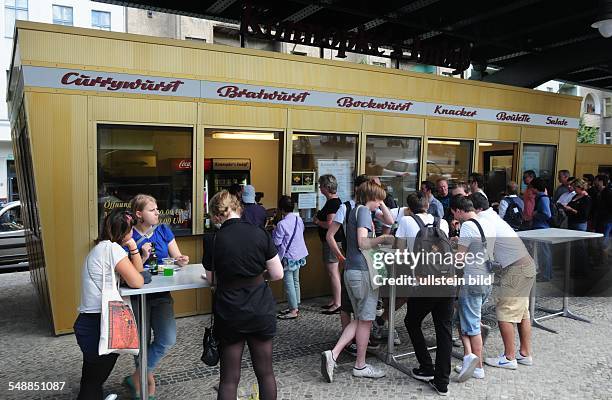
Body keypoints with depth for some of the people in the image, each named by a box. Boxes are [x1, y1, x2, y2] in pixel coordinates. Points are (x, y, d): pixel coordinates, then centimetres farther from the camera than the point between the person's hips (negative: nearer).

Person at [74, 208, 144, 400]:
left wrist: (133, 249, 0)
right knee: (93, 383, 5)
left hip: (91, 324, 9)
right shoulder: (112, 248, -16)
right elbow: (137, 282, -18)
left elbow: (136, 270, 16)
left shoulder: (102, 248, 14)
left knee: (92, 381, 20)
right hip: (96, 325, -9)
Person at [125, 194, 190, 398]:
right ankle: (149, 380, 31)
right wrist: (143, 257, -24)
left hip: (161, 295, 3)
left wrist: (181, 260, -16)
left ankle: (137, 378, 6)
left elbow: (176, 257, 6)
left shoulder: (163, 230, 2)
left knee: (167, 339, -12)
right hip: (137, 296, -3)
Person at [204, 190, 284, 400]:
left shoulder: (214, 241, -8)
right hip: (261, 310, 1)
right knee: (265, 372, 17)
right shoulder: (259, 233, -8)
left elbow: (212, 279, 2)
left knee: (229, 378, 12)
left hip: (229, 314, -1)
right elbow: (277, 274, -6)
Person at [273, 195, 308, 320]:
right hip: (299, 255, 8)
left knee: (288, 283, 0)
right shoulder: (299, 220, 2)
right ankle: (296, 306, 27)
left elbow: (276, 242, -16)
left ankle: (293, 311, 4)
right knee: (295, 281, 17)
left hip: (288, 257, -8)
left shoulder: (282, 224, -19)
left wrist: (274, 231, 0)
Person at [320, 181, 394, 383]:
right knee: (365, 320, 5)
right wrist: (383, 238, -12)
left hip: (351, 270, 9)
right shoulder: (363, 210, -11)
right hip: (363, 271, -9)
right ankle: (360, 366, 18)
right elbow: (363, 242, -21)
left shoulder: (355, 211, 17)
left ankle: (333, 354, 5)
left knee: (359, 319, 16)